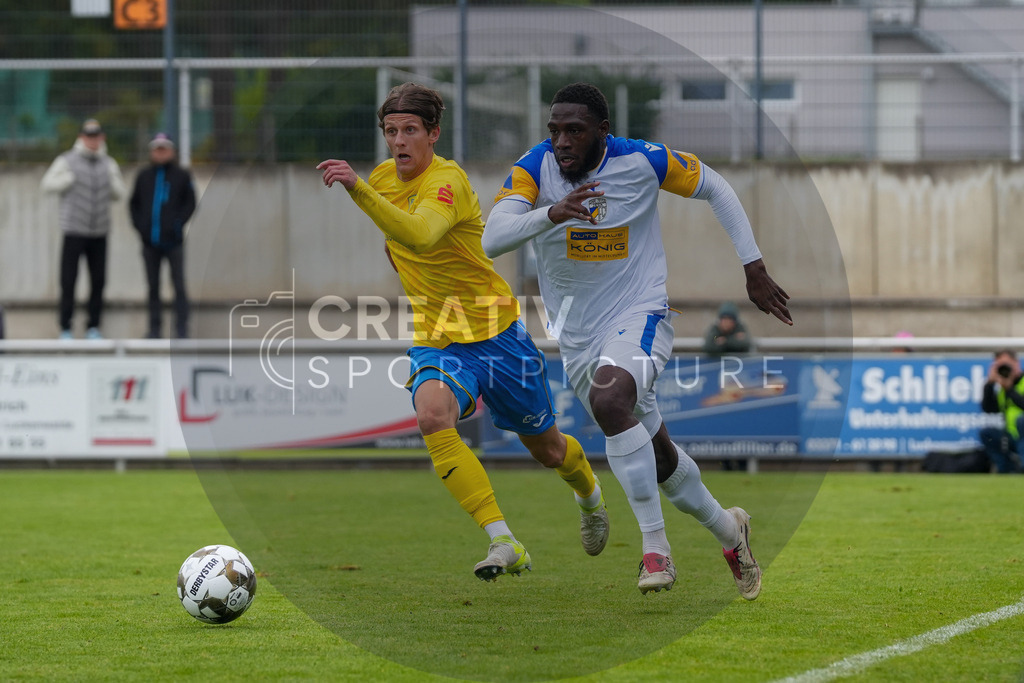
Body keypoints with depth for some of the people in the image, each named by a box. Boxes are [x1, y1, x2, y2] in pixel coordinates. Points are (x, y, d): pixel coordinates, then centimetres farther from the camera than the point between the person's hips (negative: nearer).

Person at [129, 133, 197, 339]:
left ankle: (181, 328, -2)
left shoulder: (181, 176, 2)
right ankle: (155, 327, 12)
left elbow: (189, 203, 2)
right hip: (150, 242, 3)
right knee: (153, 287, 7)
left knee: (179, 286, -3)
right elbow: (133, 204, 14)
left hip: (173, 242, -3)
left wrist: (178, 224, -10)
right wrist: (139, 225, 0)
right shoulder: (144, 177, 9)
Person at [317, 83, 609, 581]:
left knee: (547, 451, 14)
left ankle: (589, 494, 52)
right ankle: (503, 544, -32)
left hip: (496, 333, -4)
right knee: (432, 414, -31)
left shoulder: (447, 179, -22)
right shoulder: (383, 178, 1)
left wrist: (357, 189, -53)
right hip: (435, 340, 4)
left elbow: (421, 238, -45)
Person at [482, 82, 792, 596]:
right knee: (657, 457, 15)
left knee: (608, 400, -35)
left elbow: (714, 188, 3)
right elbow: (492, 240, -26)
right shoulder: (534, 168, -12)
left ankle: (655, 548, -27)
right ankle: (728, 530, 42)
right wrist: (552, 213, -43)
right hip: (577, 335, 4)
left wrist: (753, 268, 2)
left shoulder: (641, 162, -14)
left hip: (640, 316, -4)